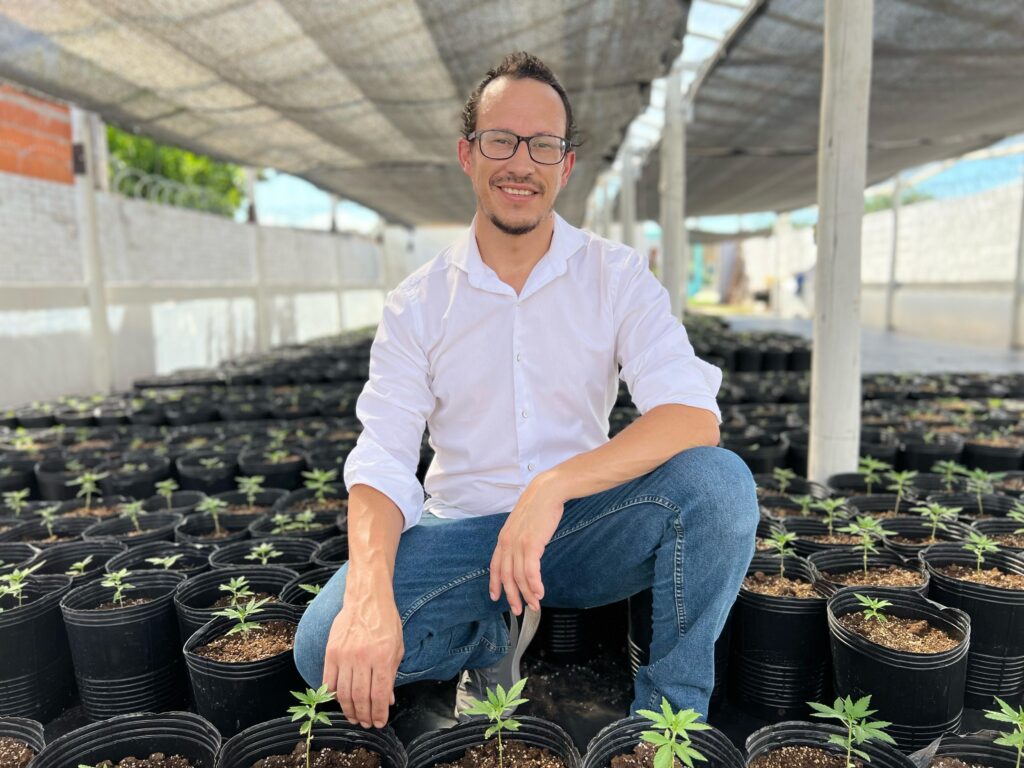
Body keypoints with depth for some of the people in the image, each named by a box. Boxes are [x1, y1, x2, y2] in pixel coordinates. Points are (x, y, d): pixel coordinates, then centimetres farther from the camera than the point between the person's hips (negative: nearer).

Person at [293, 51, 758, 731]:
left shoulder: (618, 278, -4)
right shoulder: (418, 304, -2)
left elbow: (694, 416, -19)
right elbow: (382, 461, -11)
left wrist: (552, 487, -34)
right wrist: (369, 593, -31)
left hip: (584, 529, 0)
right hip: (463, 531, 1)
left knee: (717, 481, -29)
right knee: (325, 645, -23)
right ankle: (496, 636, 6)